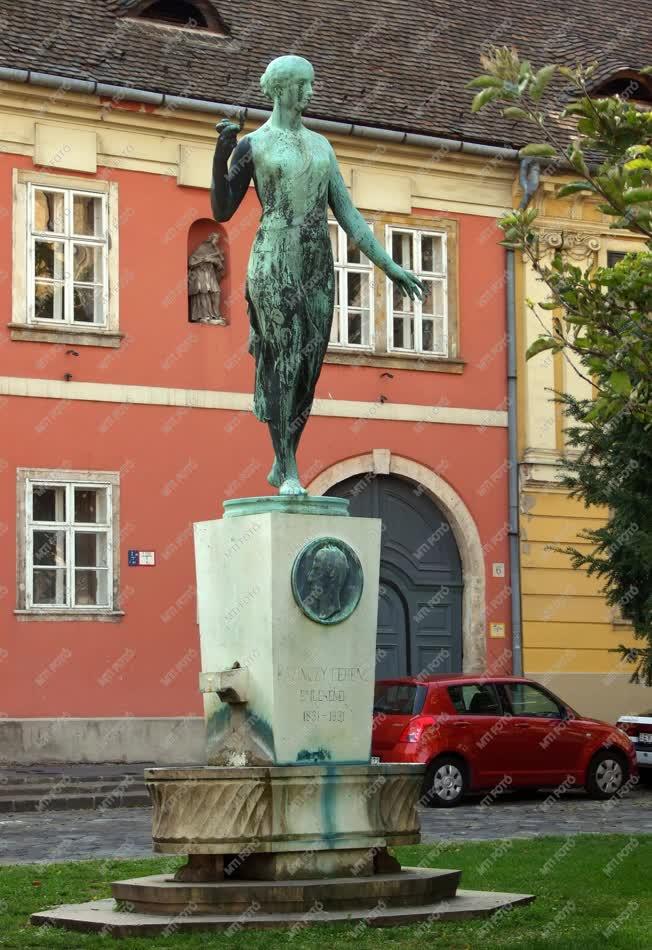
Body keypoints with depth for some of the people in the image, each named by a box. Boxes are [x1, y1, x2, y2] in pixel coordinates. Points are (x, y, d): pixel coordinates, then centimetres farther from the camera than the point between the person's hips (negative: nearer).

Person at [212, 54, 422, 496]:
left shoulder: (321, 145, 17)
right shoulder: (252, 144, 1)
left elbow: (348, 214, 15)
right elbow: (222, 211, -2)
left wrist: (389, 265, 10)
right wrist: (221, 155, -16)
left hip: (318, 265, 6)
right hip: (275, 262, -6)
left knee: (310, 367, 3)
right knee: (285, 360, -11)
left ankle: (281, 464, 14)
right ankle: (290, 471, -10)